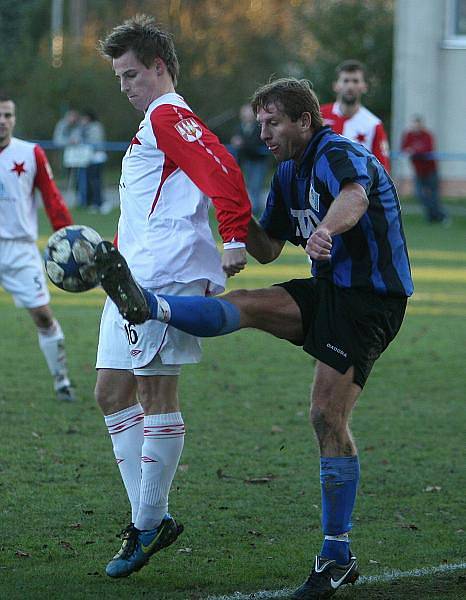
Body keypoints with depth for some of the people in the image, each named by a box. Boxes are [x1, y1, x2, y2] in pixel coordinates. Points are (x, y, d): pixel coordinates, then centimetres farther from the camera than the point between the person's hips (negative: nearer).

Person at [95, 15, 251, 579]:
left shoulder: (169, 116, -8)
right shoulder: (154, 123, 25)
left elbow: (223, 173, -23)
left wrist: (235, 241, -27)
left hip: (165, 275, -11)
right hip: (134, 279, 11)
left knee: (155, 391, -8)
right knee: (112, 392, 8)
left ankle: (149, 524, -5)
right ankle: (148, 518, 9)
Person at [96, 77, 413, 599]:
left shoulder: (339, 155, -17)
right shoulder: (288, 174, 13)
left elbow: (354, 197, -41)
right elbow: (267, 249, 19)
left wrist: (326, 229, -63)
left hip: (370, 298, -9)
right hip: (327, 290, 9)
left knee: (328, 415, -13)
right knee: (243, 305, -14)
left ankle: (337, 556, -7)